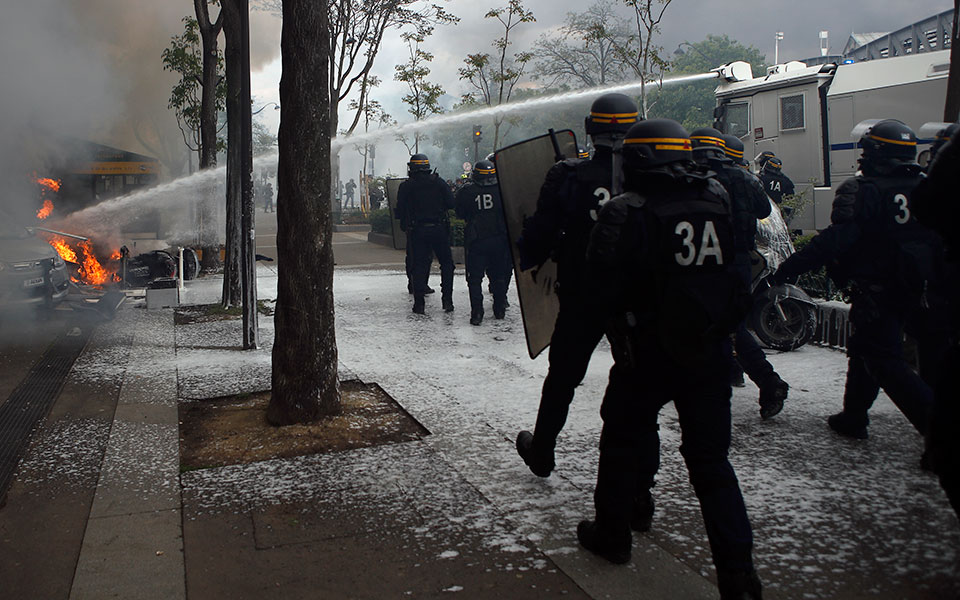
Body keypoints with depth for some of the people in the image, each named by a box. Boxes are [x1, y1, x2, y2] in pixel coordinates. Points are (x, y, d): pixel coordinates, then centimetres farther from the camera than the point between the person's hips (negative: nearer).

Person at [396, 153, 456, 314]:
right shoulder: (439, 182, 1)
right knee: (446, 263, 12)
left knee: (419, 265, 6)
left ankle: (419, 303, 2)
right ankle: (447, 299, 7)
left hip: (417, 230, 0)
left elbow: (400, 210, -3)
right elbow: (450, 203, -1)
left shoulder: (406, 186, -2)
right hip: (439, 228, 0)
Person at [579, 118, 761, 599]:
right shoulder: (717, 199, 0)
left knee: (623, 438, 17)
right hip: (709, 353, 4)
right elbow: (740, 266, 9)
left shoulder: (627, 212, -14)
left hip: (647, 353, -4)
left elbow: (606, 280, -17)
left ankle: (612, 533, 32)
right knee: (710, 458, 11)